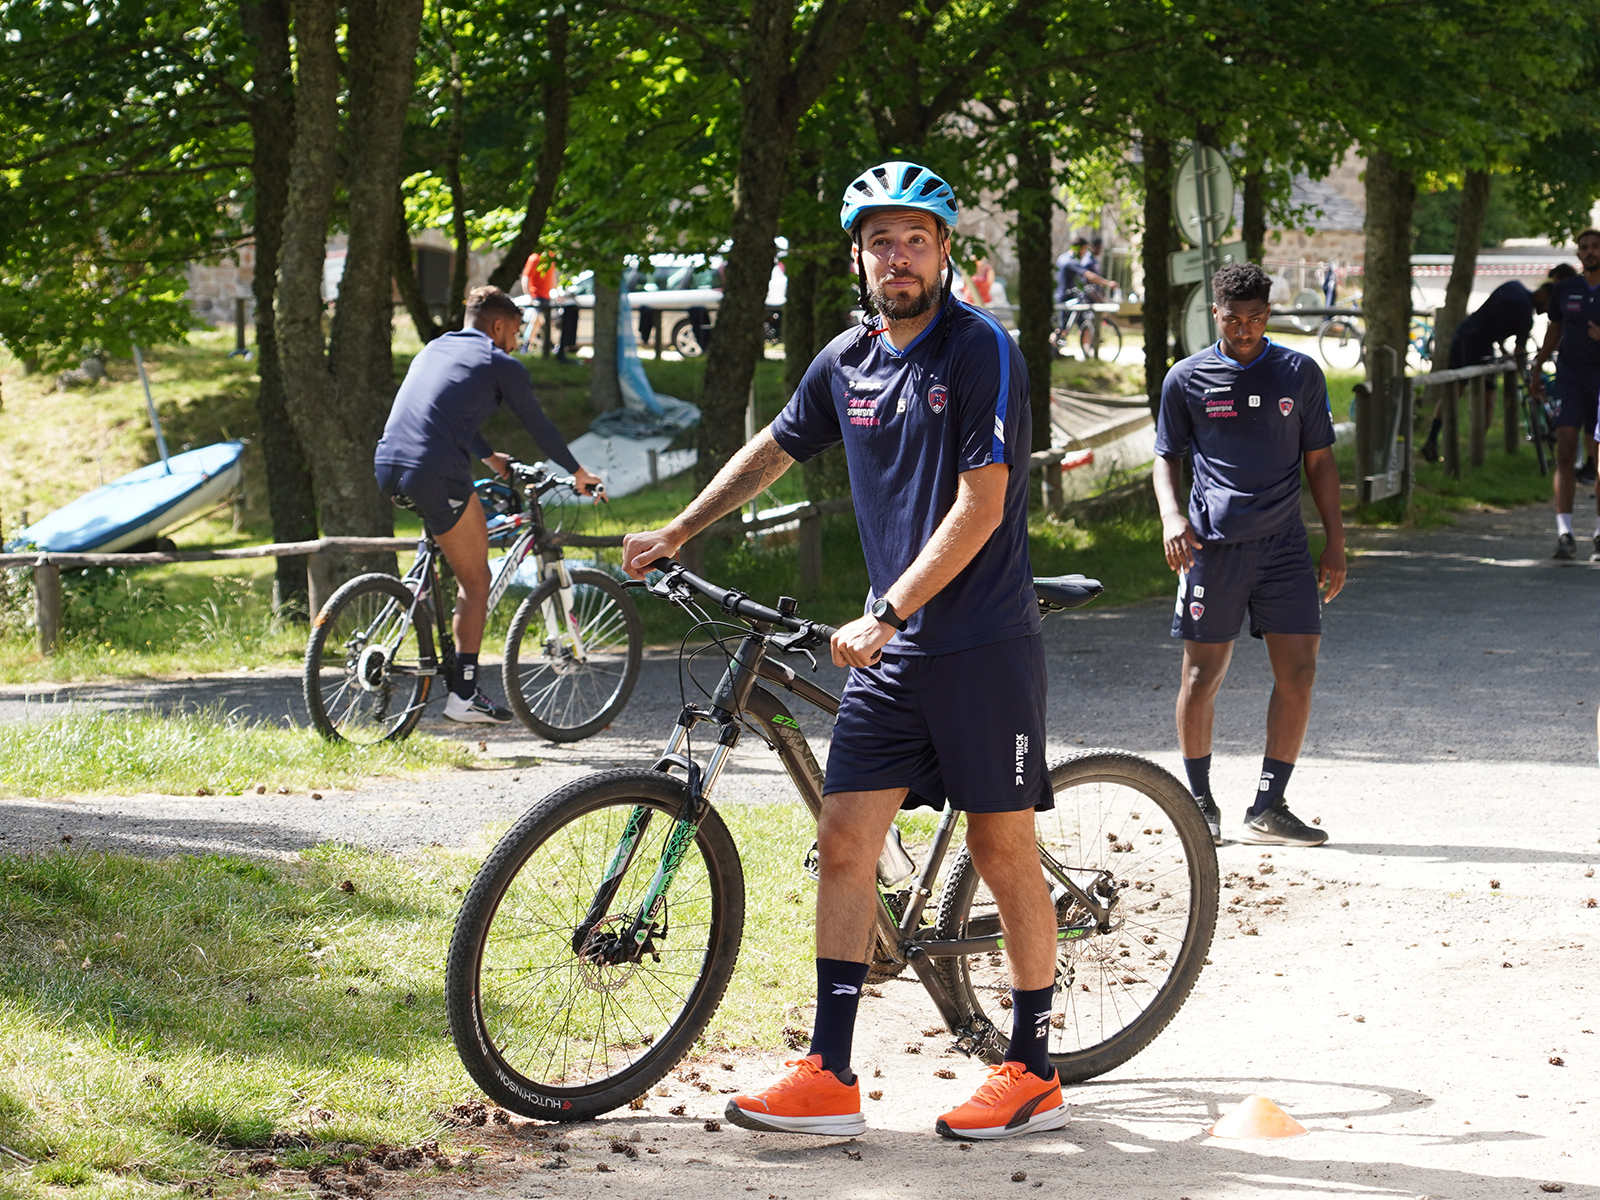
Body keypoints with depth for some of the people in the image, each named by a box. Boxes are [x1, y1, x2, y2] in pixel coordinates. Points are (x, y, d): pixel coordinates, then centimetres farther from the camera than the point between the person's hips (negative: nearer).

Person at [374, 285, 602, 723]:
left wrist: (490, 457, 52)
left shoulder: (432, 350, 26)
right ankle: (464, 693, 2)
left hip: (388, 468, 7)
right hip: (437, 474, -7)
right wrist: (578, 472, 28)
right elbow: (538, 424, 13)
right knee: (476, 580, 5)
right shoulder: (500, 364, 6)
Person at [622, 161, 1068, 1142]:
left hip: (983, 643, -6)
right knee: (845, 841, 0)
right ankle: (830, 1078, 3)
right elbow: (775, 450, 26)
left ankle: (1034, 1074, 11)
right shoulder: (848, 361, 8)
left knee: (1004, 850, 1)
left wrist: (889, 612, -20)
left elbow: (981, 506, -17)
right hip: (891, 653, 6)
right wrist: (676, 534, 25)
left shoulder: (981, 350, -11)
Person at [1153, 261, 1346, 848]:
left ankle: (1267, 810, 1)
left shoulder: (1300, 374, 7)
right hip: (1212, 543, -1)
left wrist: (1335, 543, 8)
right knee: (1203, 673, 2)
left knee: (1298, 671, -6)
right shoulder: (1187, 379, 4)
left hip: (1283, 544, 1)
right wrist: (1171, 515, -8)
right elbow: (1167, 456, 11)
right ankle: (1200, 803, 18)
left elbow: (1319, 459, 12)